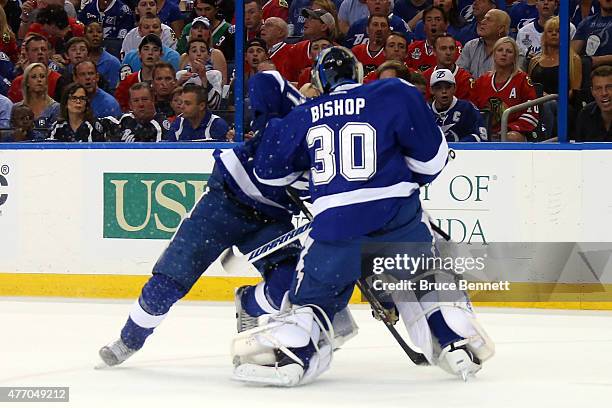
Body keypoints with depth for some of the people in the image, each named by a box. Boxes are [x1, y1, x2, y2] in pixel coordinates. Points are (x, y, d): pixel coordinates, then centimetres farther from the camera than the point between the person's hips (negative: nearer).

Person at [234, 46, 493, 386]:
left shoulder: (303, 116, 15)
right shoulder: (396, 95, 7)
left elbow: (270, 171, 23)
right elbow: (431, 155, 7)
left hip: (334, 224, 1)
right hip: (398, 215, 0)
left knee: (314, 294, 10)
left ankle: (287, 351, -11)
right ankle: (458, 347, 14)